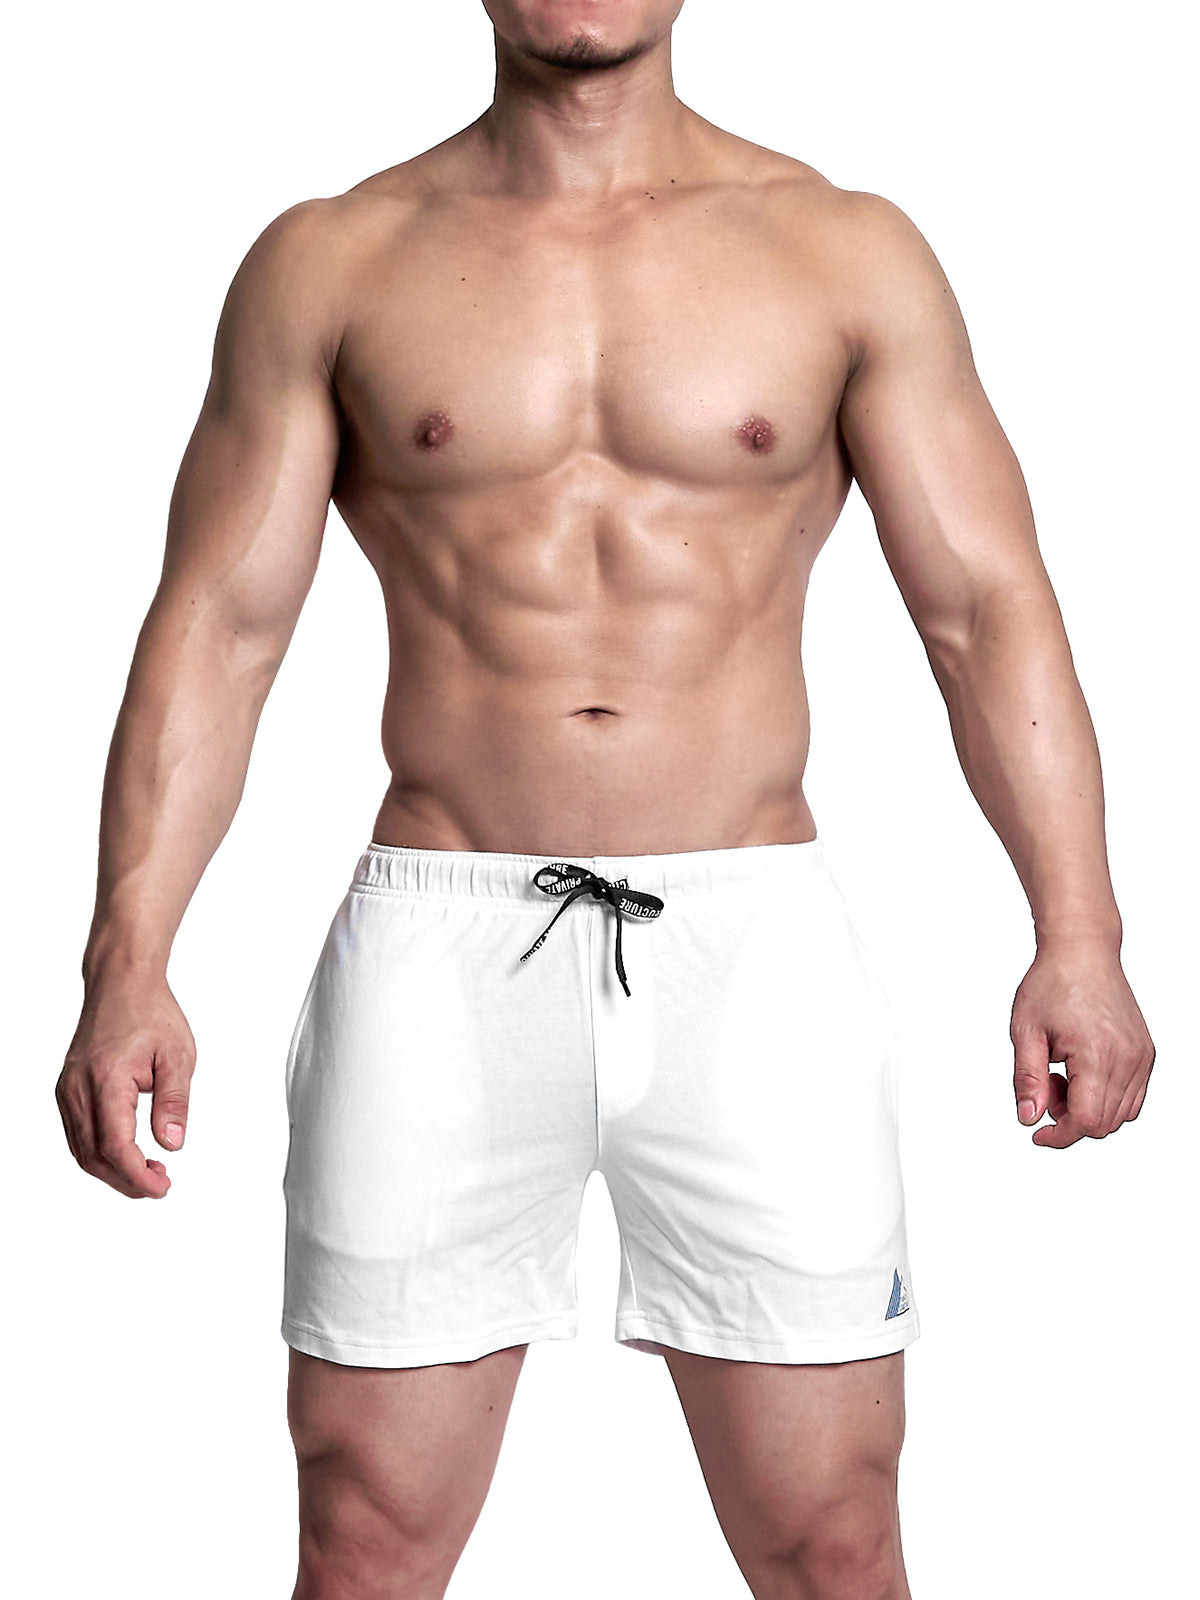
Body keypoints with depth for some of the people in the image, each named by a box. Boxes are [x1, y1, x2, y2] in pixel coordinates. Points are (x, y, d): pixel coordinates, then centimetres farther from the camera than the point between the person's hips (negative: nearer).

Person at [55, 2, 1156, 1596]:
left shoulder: (849, 253, 7)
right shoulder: (329, 264, 8)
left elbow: (986, 606, 2)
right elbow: (216, 626, 4)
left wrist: (1077, 939, -10)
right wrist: (127, 967, -7)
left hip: (754, 941, 0)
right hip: (442, 942, 0)